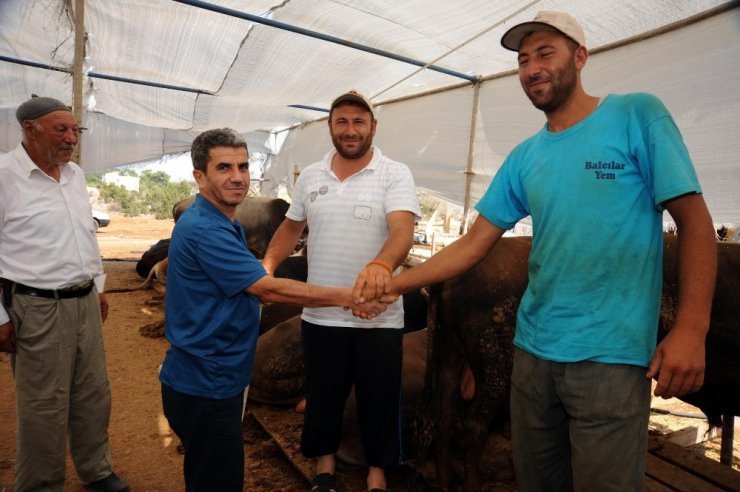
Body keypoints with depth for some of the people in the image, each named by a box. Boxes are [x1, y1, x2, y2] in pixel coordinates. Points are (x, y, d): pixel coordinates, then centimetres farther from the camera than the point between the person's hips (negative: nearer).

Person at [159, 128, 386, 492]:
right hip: (204, 386, -10)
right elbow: (268, 289, -25)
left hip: (214, 379, 10)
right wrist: (346, 297, -20)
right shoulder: (203, 229, -23)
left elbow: (254, 288, 14)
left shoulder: (226, 225, 10)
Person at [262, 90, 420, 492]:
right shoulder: (310, 177, 7)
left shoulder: (395, 175, -7)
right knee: (322, 397, 18)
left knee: (379, 402, 12)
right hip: (320, 316, 3)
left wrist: (382, 264, -43)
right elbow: (292, 226, 18)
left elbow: (403, 230, -23)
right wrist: (268, 264, 2)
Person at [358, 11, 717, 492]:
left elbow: (694, 221, -5)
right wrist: (395, 283, -1)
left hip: (611, 355, -4)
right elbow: (473, 245, 7)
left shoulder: (637, 115, -3)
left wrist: (691, 328, -15)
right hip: (533, 349, 5)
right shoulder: (523, 158, 8)